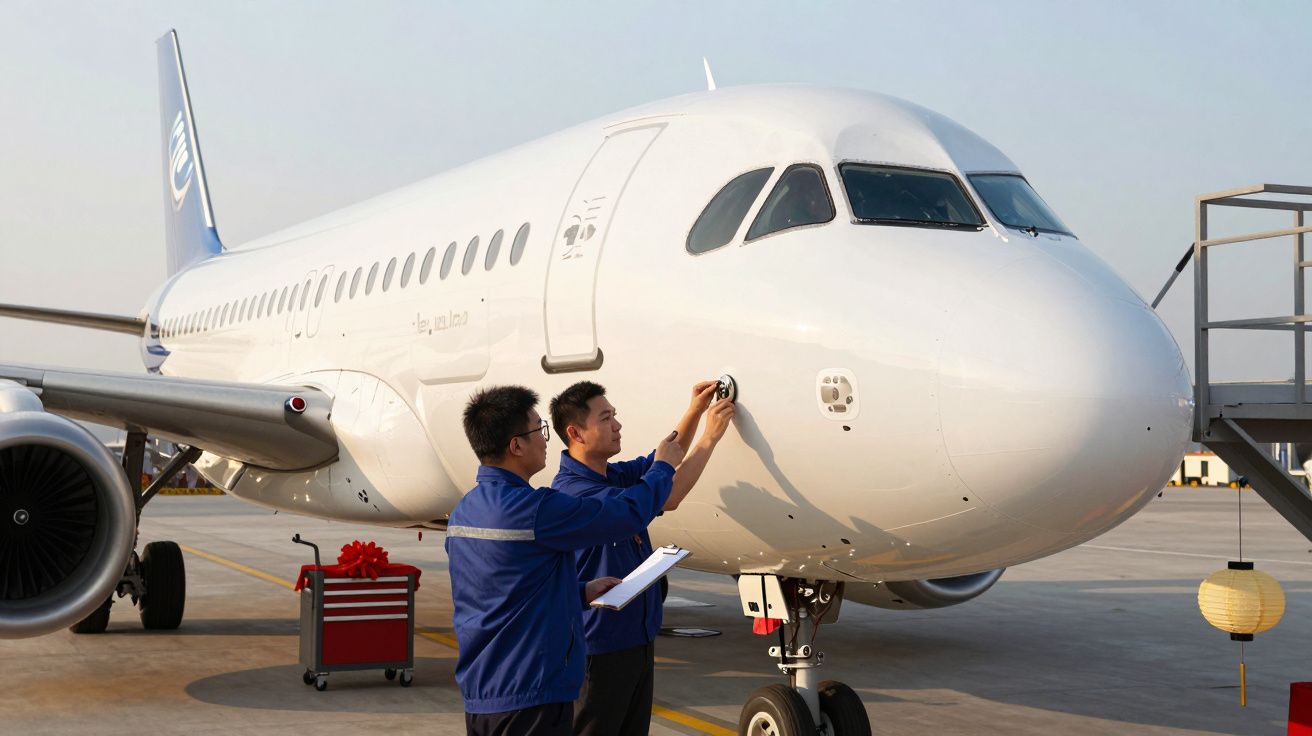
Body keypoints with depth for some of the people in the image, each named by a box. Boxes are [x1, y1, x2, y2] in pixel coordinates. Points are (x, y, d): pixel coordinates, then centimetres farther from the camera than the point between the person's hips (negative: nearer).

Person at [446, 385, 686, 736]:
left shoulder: (462, 513, 8)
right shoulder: (534, 510, -20)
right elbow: (630, 513, -11)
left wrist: (581, 592, 17)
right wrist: (664, 466, 7)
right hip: (530, 700, -9)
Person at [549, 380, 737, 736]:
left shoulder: (617, 475, 5)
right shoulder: (571, 490, -23)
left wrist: (695, 410, 7)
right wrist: (711, 435, -20)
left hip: (640, 636, 9)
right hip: (600, 646, -9)